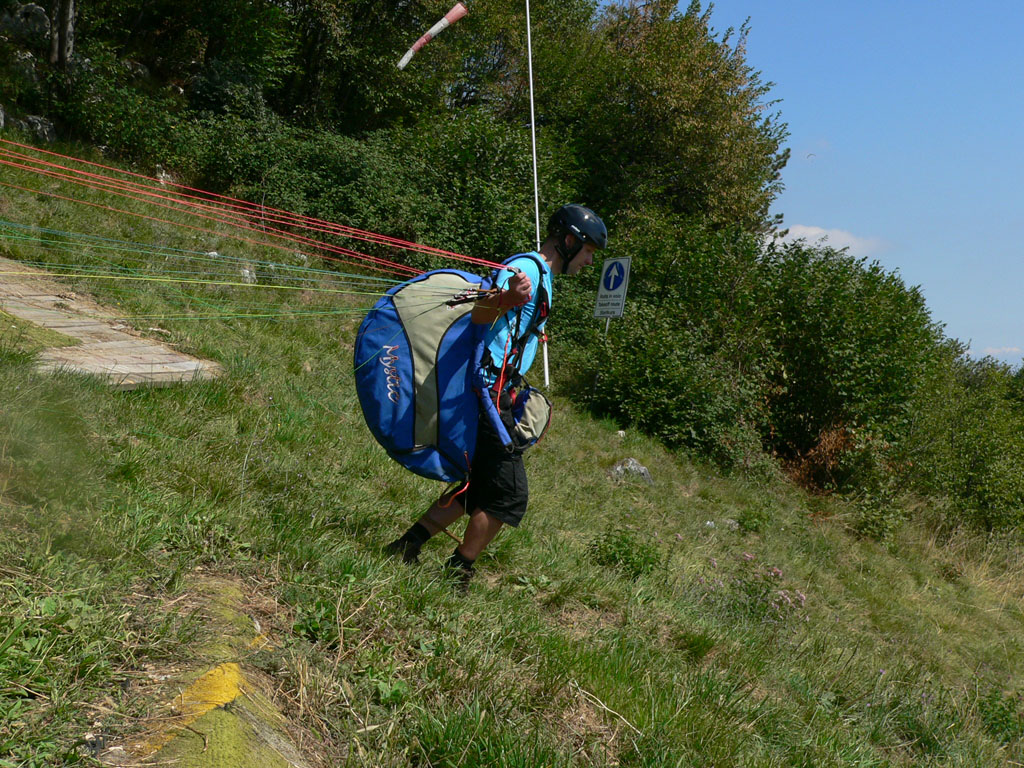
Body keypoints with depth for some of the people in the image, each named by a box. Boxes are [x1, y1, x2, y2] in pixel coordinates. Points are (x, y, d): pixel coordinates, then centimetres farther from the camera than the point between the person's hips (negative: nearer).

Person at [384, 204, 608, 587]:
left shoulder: (541, 276, 20)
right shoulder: (527, 267, -12)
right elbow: (480, 316, -29)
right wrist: (506, 299, -49)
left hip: (493, 394, 11)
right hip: (488, 394, -11)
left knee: (479, 488, 15)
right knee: (509, 494, -6)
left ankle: (405, 547, 18)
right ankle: (455, 576, 5)